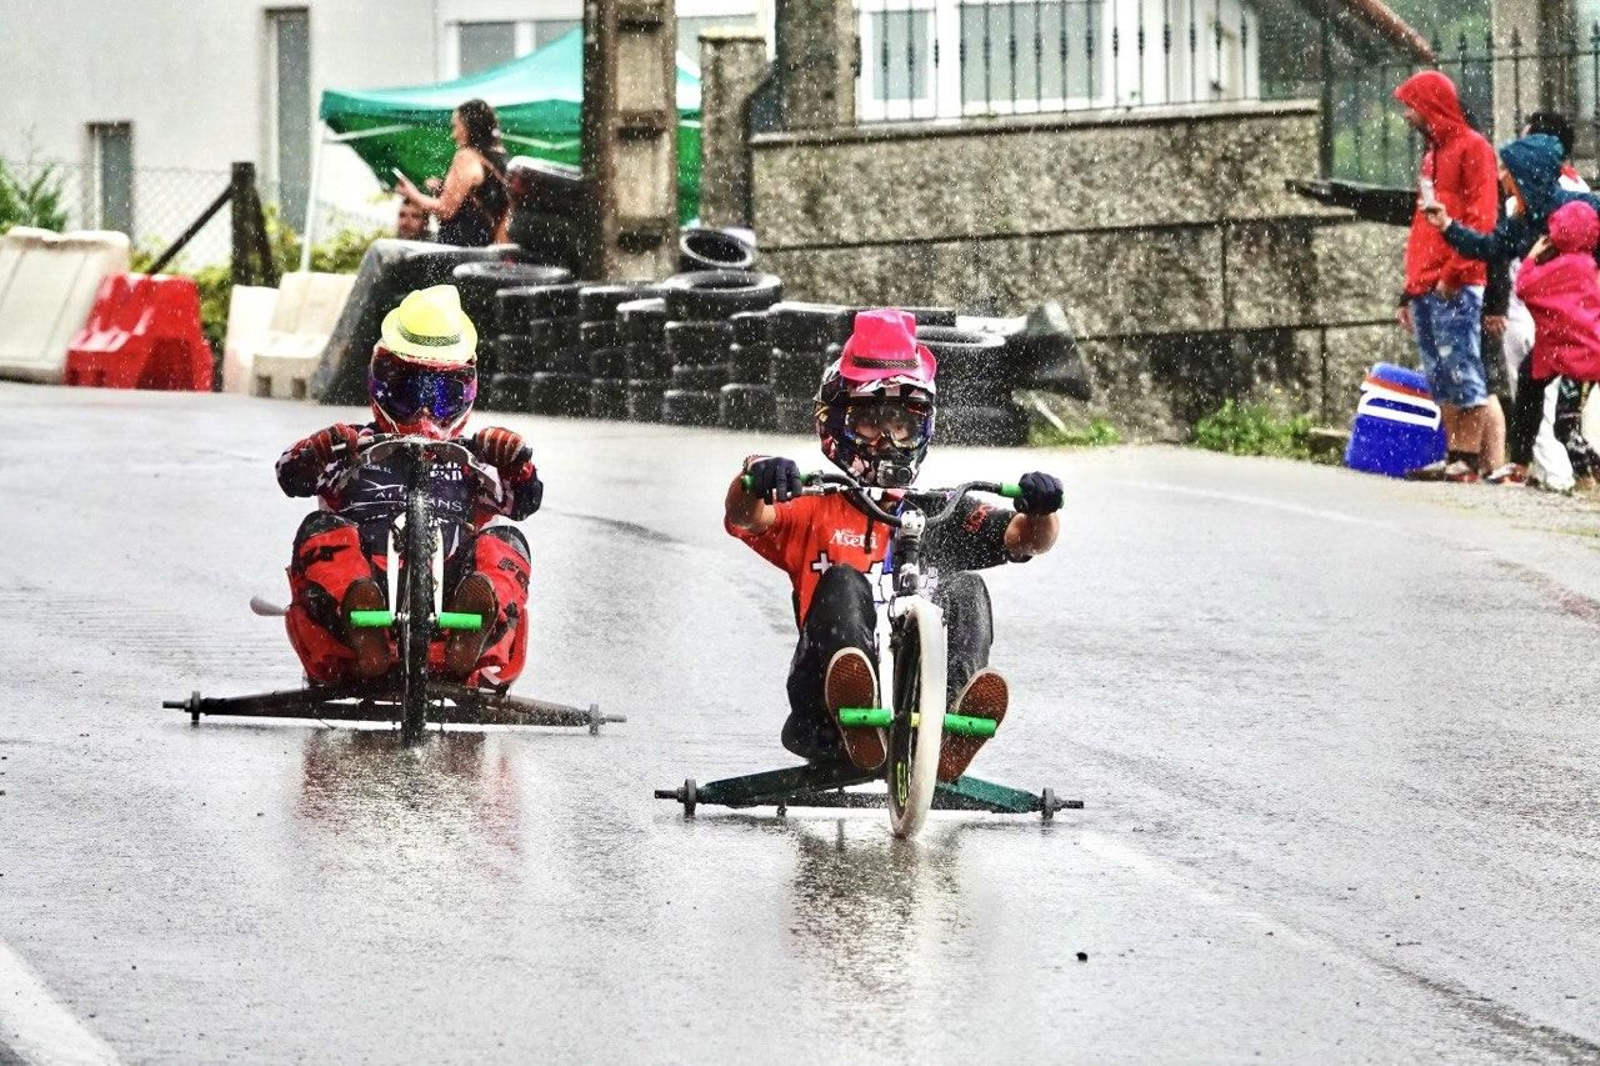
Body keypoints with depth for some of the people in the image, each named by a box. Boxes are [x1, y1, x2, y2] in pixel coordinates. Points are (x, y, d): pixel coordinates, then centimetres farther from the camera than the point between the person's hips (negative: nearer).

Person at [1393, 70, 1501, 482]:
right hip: (1426, 290, 9)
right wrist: (1410, 291, 21)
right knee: (1441, 380, 6)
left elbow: (1481, 218, -12)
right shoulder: (1432, 154, 23)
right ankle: (1453, 457, 6)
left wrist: (1452, 274, -18)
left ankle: (1469, 461, -12)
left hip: (1456, 289, -9)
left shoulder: (1472, 147, -3)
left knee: (1463, 372, -10)